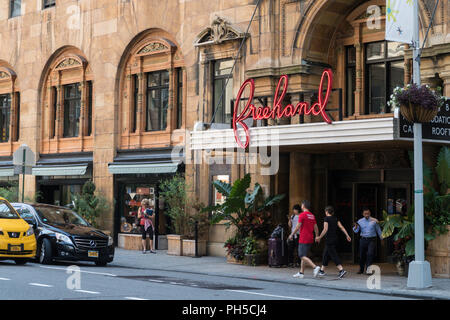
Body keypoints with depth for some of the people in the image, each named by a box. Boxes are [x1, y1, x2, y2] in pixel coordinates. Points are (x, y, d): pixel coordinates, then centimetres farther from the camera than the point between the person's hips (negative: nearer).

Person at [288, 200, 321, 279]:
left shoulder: (302, 215, -11)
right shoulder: (312, 216, 12)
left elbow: (298, 227, -12)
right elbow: (316, 228, 13)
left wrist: (291, 235, -2)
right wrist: (317, 237, 20)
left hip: (303, 239, -8)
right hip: (310, 239, 8)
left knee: (302, 256, -8)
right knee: (303, 256, 14)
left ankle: (315, 267, -23)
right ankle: (301, 272, 15)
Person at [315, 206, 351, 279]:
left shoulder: (326, 219, -9)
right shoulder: (335, 219, 10)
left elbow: (325, 229, -17)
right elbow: (341, 227, 3)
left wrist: (319, 237, -11)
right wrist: (347, 235, 2)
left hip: (329, 240, -8)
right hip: (335, 239, 8)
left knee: (334, 255, -10)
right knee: (326, 254, 18)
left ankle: (341, 270, -24)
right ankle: (322, 270, 27)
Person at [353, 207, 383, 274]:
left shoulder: (374, 221, 1)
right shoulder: (360, 221, 4)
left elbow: (378, 230, 11)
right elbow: (356, 231, 4)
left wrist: (381, 239, 13)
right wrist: (355, 227, -18)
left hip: (371, 240, -2)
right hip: (363, 239, 2)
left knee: (370, 254, -16)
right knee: (362, 255, 8)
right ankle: (361, 269, 25)